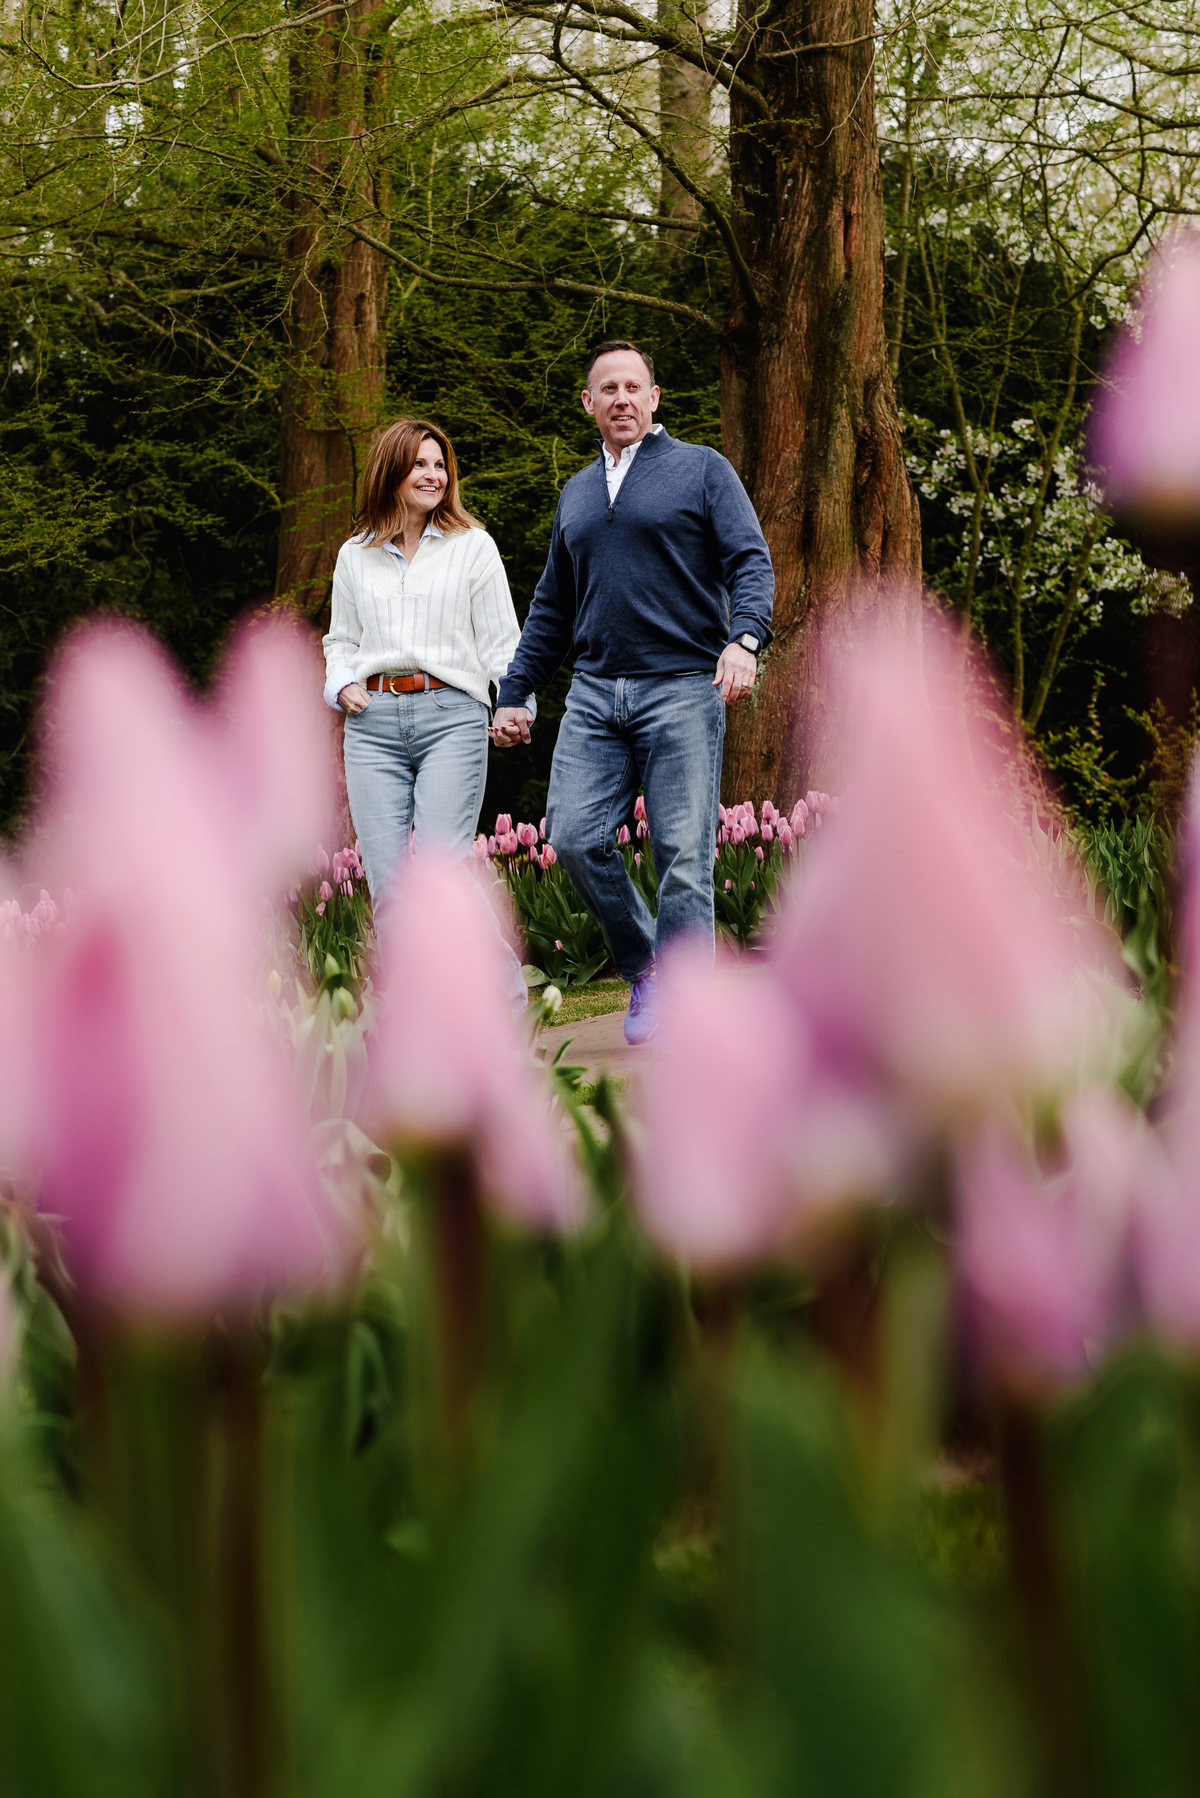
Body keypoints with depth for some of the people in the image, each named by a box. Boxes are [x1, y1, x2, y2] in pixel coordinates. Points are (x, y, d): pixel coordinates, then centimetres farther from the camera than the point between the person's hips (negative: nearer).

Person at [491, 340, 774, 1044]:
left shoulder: (702, 470, 6)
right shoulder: (577, 494, 22)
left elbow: (751, 562, -4)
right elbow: (552, 607, 27)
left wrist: (745, 639, -23)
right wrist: (515, 693, 22)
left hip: (683, 688, -5)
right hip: (595, 693, 5)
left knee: (683, 854, -7)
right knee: (575, 836, -9)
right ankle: (643, 964, 10)